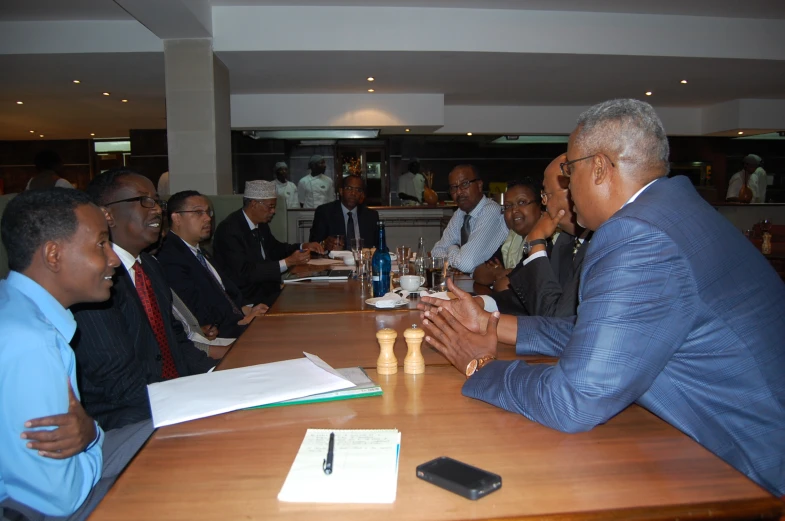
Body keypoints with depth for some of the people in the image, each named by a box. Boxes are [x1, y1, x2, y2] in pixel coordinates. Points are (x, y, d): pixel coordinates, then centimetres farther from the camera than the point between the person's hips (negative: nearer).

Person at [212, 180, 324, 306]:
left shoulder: (260, 223, 4)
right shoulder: (229, 229, -20)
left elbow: (274, 248, 21)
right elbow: (245, 272, -25)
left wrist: (303, 246, 3)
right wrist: (288, 262, -25)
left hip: (264, 289, 8)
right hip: (246, 298, -8)